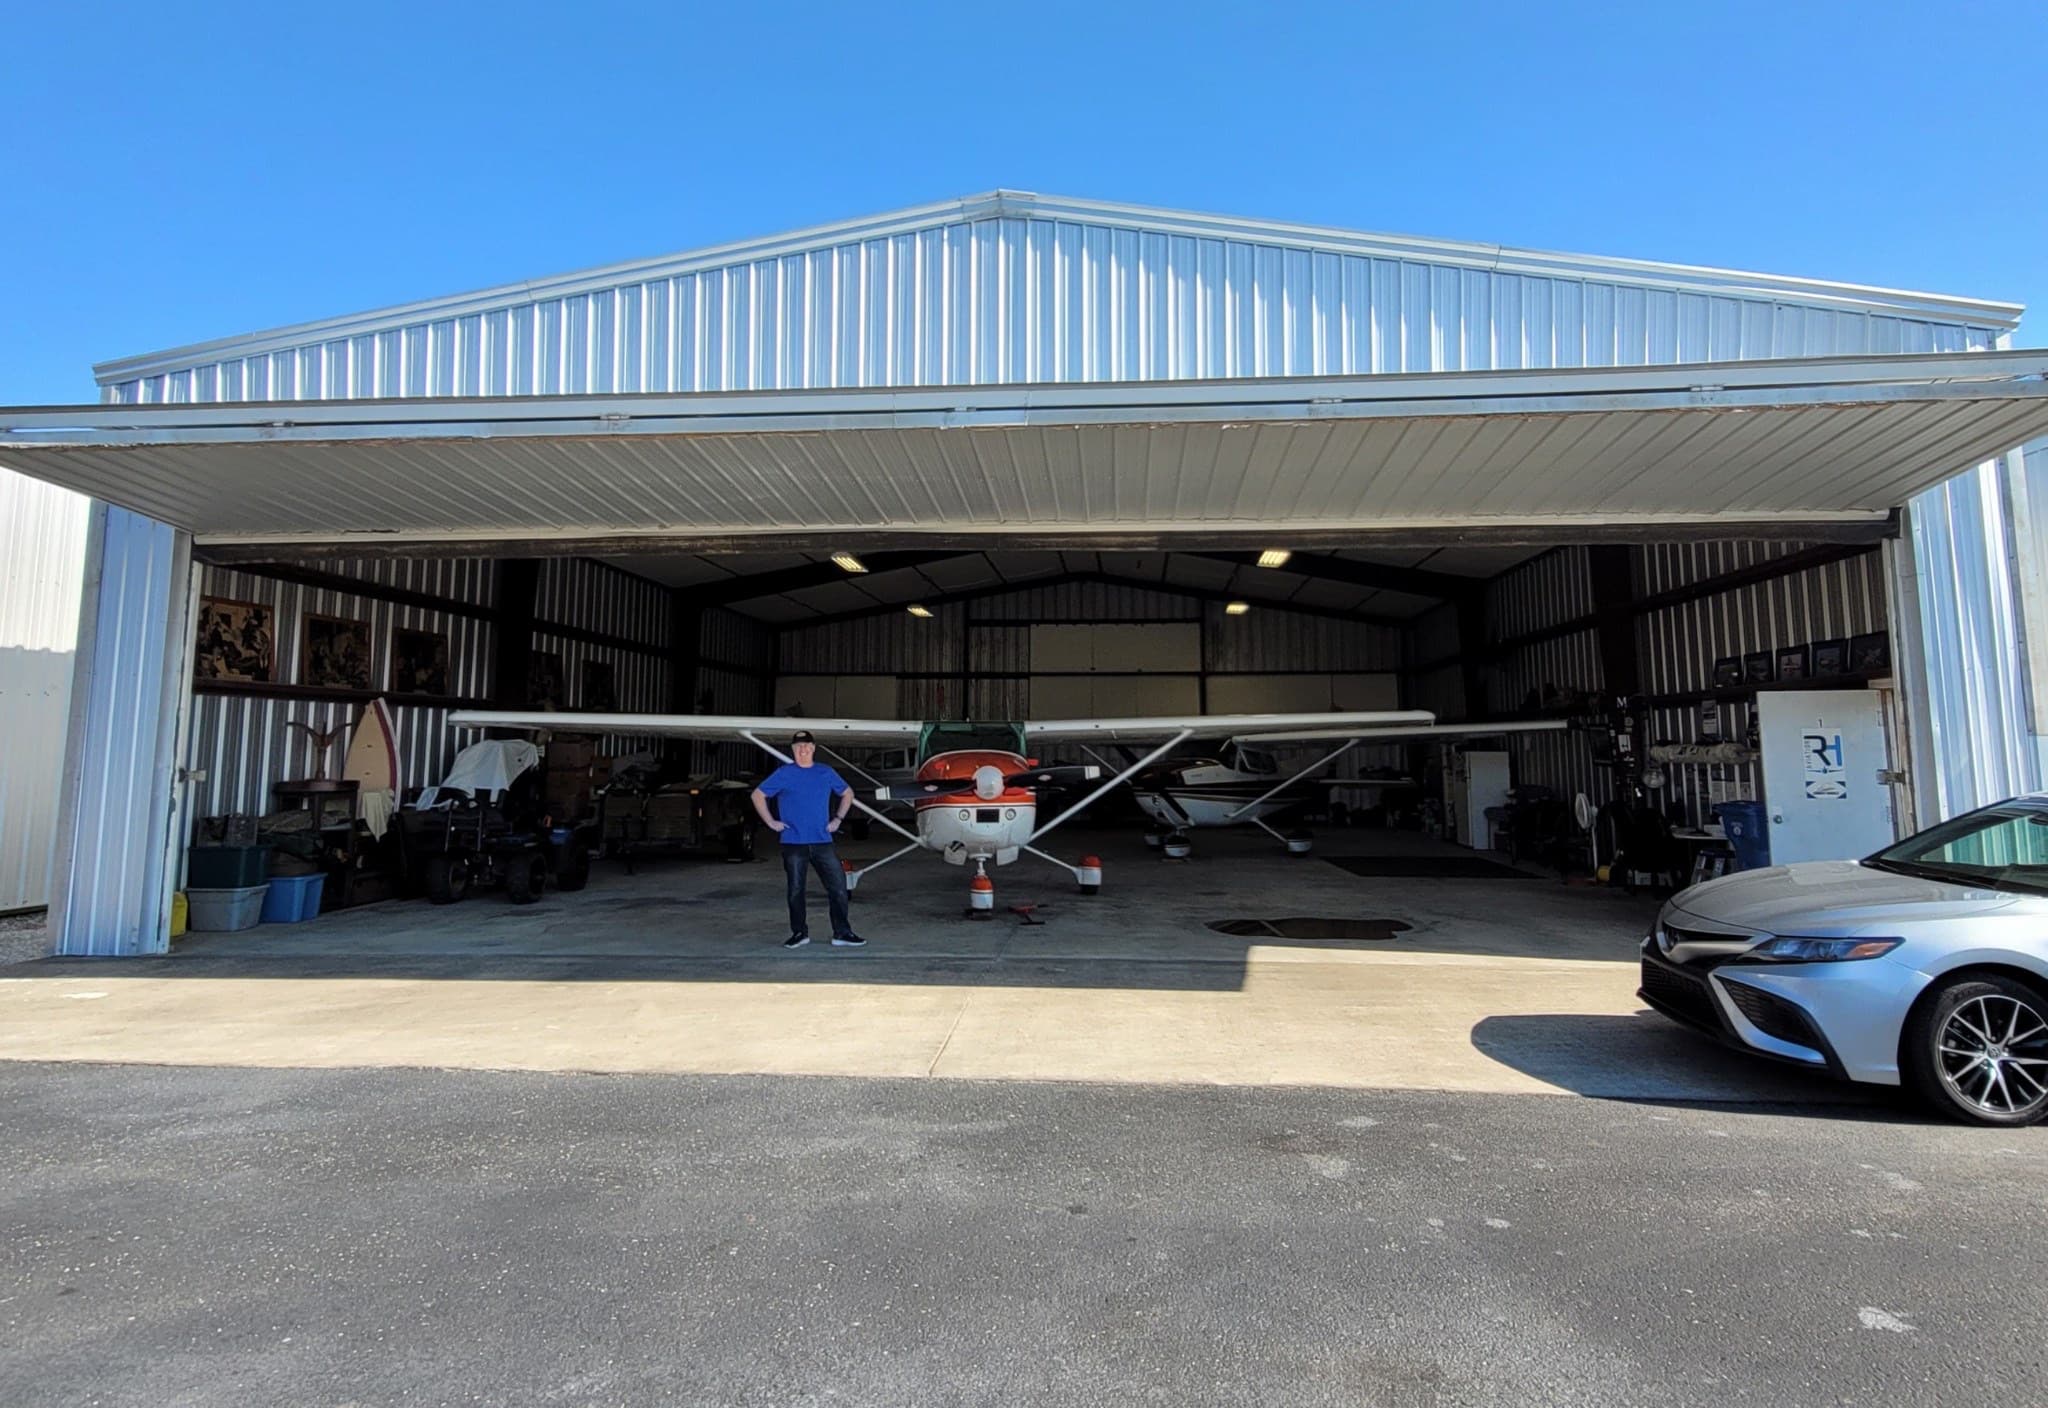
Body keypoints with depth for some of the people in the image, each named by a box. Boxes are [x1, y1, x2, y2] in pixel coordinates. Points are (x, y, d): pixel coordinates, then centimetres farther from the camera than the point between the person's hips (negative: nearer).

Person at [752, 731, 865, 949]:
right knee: (795, 890, 6)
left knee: (838, 886, -3)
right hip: (793, 843, -2)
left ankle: (842, 933, 5)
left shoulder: (826, 773, 8)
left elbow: (847, 793, 22)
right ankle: (799, 933, 20)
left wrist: (838, 819, 11)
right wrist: (771, 822, 1)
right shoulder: (784, 774, 1)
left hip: (822, 842, 2)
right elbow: (758, 795, 6)